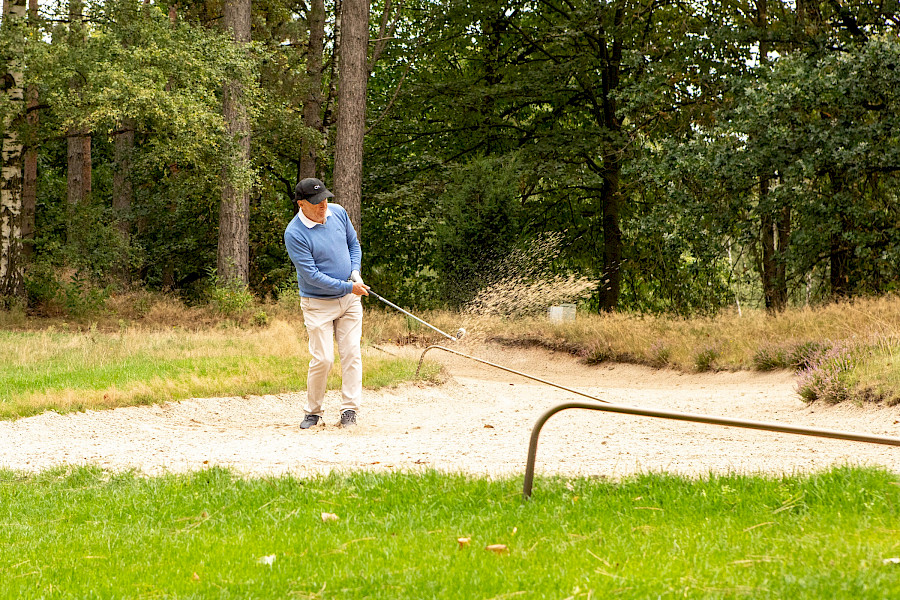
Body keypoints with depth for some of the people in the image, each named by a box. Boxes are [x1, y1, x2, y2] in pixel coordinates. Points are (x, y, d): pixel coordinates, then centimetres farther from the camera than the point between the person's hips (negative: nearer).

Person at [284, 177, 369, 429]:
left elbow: (354, 244, 15)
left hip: (350, 300, 5)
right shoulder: (294, 234, -19)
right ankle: (313, 411, 8)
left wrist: (355, 272, -3)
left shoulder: (338, 213, -1)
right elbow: (311, 275, -20)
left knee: (351, 354, -1)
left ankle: (349, 409, 3)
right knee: (323, 359, -9)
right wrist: (348, 287, -20)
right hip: (318, 303, -5)